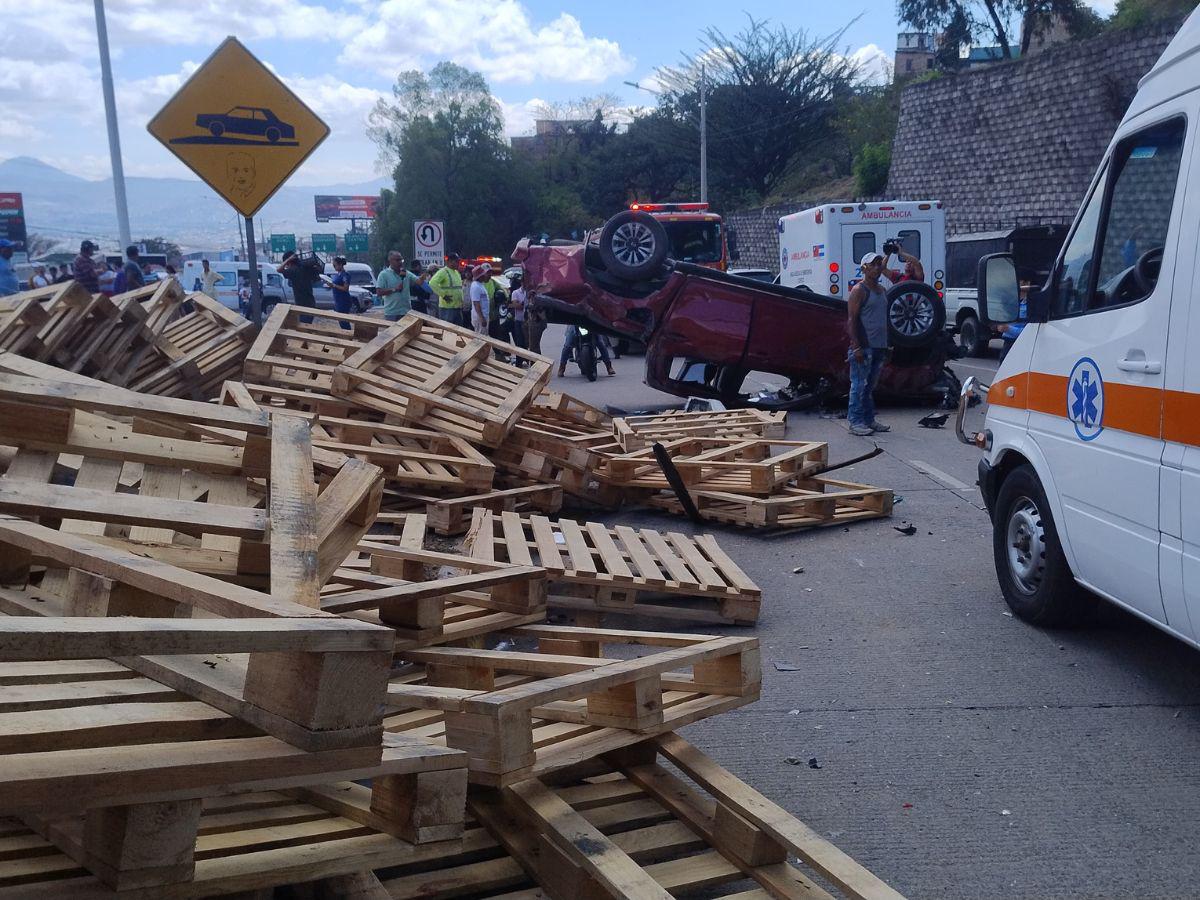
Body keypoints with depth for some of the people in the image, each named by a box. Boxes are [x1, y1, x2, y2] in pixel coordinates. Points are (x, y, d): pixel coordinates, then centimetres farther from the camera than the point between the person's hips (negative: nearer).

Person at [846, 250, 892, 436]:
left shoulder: (882, 290, 17)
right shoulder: (859, 290, -9)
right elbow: (851, 320, -14)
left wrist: (886, 344, 19)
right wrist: (856, 347, -20)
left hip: (879, 347, 8)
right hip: (863, 346, -8)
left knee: (870, 385, 14)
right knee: (859, 385, -5)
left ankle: (869, 420, 21)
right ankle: (855, 422, 0)